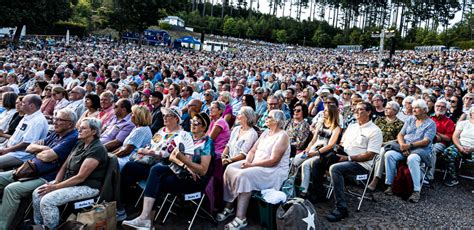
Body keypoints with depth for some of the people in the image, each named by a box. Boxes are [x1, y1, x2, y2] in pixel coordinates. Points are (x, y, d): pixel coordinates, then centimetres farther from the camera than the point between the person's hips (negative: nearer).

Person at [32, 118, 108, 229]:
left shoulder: (97, 149, -18)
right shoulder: (79, 144, 11)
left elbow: (80, 177, -21)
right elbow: (64, 166, 12)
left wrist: (55, 187, -17)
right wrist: (55, 182, -5)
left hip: (87, 187, -9)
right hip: (68, 181, 9)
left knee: (47, 200, -22)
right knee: (37, 193, -2)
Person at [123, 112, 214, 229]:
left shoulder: (207, 142, -7)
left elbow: (203, 171, -15)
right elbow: (172, 157, 8)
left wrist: (183, 159, -24)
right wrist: (185, 166, -10)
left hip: (195, 180, -6)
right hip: (182, 172, 6)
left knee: (154, 182, -19)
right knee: (157, 168, -22)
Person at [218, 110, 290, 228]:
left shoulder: (282, 136, -13)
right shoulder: (265, 133, 14)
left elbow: (273, 161, -21)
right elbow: (253, 150, 12)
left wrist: (251, 165, -21)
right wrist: (247, 162, -10)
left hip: (274, 171, -9)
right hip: (255, 165, 9)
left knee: (244, 175, -31)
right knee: (230, 168, -8)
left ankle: (241, 218, -27)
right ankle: (229, 207, -2)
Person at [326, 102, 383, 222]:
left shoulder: (375, 131, -5)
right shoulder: (351, 126, 19)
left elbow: (369, 155, -13)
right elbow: (342, 143, 24)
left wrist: (348, 158, -18)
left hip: (361, 164, -7)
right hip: (344, 158, 7)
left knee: (335, 169, -34)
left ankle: (341, 208, -29)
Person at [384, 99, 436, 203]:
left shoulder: (431, 123, 3)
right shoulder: (410, 120, 19)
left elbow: (426, 142, -9)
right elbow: (400, 135, 13)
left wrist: (410, 145, -20)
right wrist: (403, 146, -8)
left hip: (420, 150, -5)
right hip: (404, 148, 5)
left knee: (412, 158, -39)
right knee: (389, 154, -23)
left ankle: (416, 191, -32)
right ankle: (389, 184, -18)